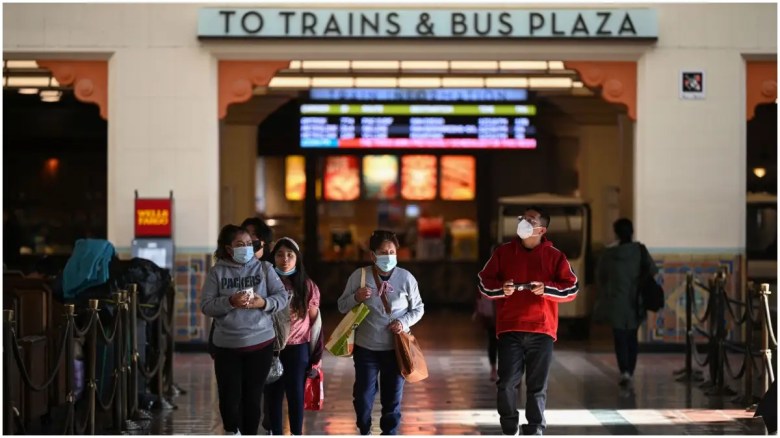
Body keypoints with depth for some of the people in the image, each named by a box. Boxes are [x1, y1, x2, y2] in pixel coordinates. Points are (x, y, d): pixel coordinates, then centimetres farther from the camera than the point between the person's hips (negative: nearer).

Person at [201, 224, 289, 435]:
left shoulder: (264, 268, 2)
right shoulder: (217, 271, 0)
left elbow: (282, 297, 0)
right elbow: (206, 306, -5)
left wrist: (263, 303, -19)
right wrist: (230, 302, -21)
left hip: (260, 343, 0)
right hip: (227, 346, 0)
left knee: (253, 397, 6)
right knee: (229, 397, -1)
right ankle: (233, 433, 22)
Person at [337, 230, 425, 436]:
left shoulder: (406, 277, -5)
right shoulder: (359, 276, -6)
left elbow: (418, 308, 6)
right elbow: (342, 306, 2)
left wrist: (404, 322, -13)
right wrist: (356, 298, -19)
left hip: (396, 348, 0)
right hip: (366, 347, 0)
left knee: (393, 397, 8)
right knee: (362, 395, 7)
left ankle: (390, 433, 25)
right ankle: (364, 432, 30)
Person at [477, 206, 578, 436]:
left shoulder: (554, 256, 3)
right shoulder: (503, 252, 7)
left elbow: (572, 288, 2)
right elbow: (484, 282, 8)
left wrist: (547, 289, -14)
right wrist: (501, 288, -13)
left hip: (541, 330, 0)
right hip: (509, 329, 1)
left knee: (537, 386, 3)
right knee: (507, 383, -6)